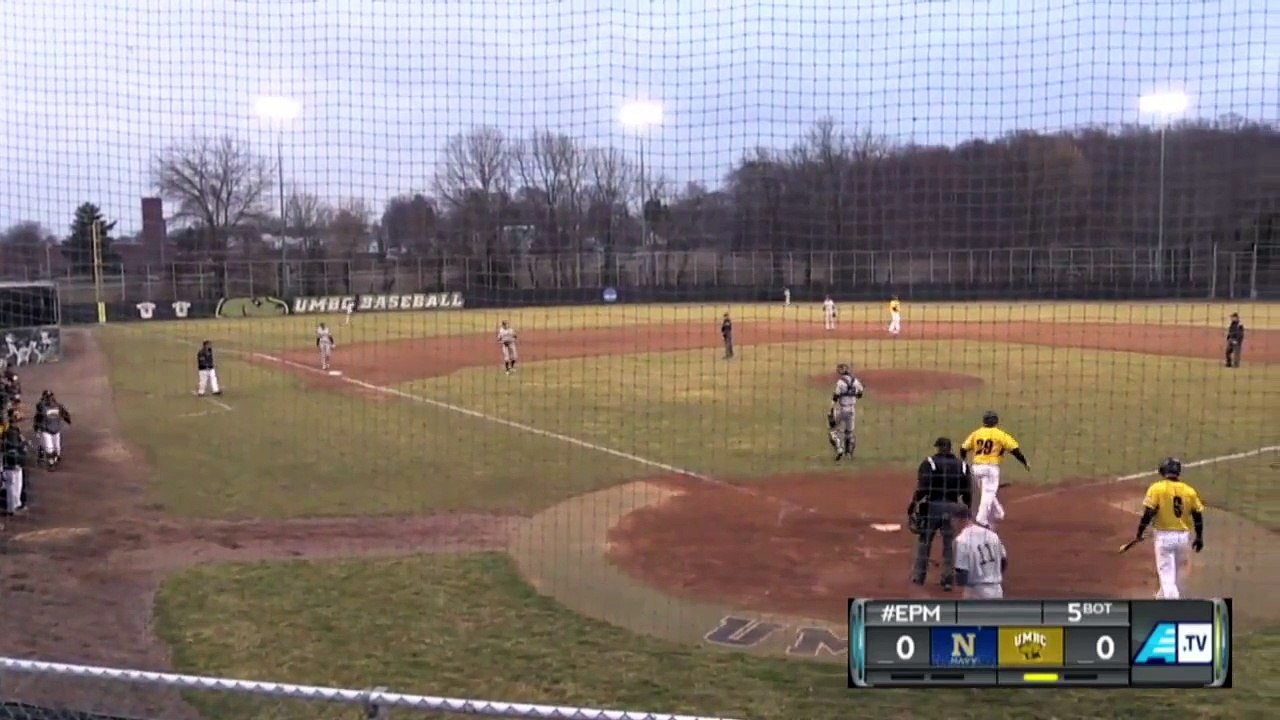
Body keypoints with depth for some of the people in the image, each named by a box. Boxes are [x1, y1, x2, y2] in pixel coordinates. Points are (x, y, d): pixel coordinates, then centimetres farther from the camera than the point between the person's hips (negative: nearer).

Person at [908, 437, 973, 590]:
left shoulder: (929, 463, -4)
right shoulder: (962, 465, 8)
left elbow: (922, 489, -12)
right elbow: (968, 493, 6)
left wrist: (911, 507, -8)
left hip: (932, 507, -3)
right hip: (953, 508, 3)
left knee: (924, 541, 9)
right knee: (949, 544, 11)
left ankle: (918, 577, 14)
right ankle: (948, 579, 12)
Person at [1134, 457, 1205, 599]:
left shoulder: (1157, 488, -9)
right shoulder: (1189, 491, 3)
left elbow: (1148, 513, -14)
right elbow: (1198, 515, 6)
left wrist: (1139, 533, -3)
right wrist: (1199, 537, 17)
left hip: (1164, 536, -5)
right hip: (1183, 536, 5)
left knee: (1166, 573, -3)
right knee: (1173, 571, 23)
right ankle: (1163, 596, 41)